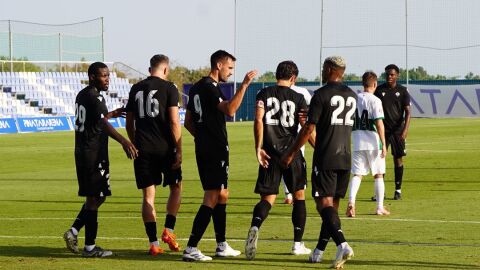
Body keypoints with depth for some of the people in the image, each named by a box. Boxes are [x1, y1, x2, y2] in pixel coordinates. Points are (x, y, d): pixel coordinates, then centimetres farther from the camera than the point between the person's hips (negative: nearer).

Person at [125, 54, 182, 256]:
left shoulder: (136, 89, 11)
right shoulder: (169, 88, -3)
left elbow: (129, 123, 14)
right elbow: (174, 122, -10)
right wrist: (178, 150, -7)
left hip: (143, 149, 3)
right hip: (165, 148, -3)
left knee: (148, 195, 4)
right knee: (176, 188, 15)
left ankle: (153, 243, 1)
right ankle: (168, 231, 2)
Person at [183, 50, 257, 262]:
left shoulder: (197, 88, 16)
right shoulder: (210, 87, -14)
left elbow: (188, 122, 21)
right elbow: (229, 110, -30)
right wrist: (244, 85, -27)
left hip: (203, 149, 10)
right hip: (215, 150, -10)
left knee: (222, 196, 18)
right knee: (211, 199, -10)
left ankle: (222, 246, 24)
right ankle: (191, 249, -14)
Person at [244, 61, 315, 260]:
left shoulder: (264, 94, 4)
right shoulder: (297, 98, 1)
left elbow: (259, 120, -10)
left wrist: (258, 147, -10)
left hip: (270, 153, 1)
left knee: (268, 198, 2)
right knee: (299, 195, 16)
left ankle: (254, 227, -30)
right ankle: (298, 244, 17)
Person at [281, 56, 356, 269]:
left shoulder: (321, 94, -9)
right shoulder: (351, 96, 12)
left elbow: (309, 128, -12)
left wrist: (291, 153, -4)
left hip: (325, 159, -6)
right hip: (345, 158, 6)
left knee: (324, 204, -8)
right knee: (333, 204, 11)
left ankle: (342, 245, -28)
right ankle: (319, 251, 18)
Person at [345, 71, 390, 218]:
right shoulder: (375, 100, -9)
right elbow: (379, 123, -16)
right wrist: (383, 144, -14)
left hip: (356, 142, 4)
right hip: (372, 142, -4)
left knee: (357, 174, 2)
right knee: (378, 174, 10)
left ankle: (351, 202, -19)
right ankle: (380, 207, 14)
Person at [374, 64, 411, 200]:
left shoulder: (402, 91, 1)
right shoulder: (379, 90, 4)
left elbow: (407, 112, -3)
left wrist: (405, 129, -16)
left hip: (397, 130, -1)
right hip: (382, 130, 1)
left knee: (398, 159, 1)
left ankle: (398, 190, 9)